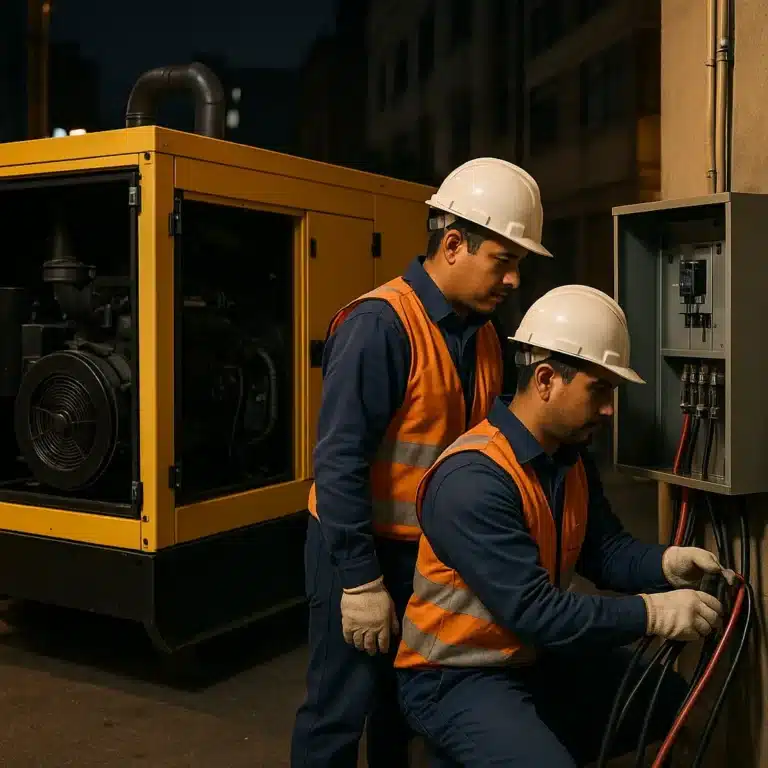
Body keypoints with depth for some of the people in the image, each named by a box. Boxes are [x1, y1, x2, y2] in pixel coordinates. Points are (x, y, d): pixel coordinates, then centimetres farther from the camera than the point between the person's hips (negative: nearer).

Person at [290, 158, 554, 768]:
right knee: (340, 710, 4)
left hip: (435, 553, 8)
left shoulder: (482, 333, 4)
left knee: (406, 703, 21)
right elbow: (339, 460, -23)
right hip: (363, 549, -7)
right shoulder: (380, 323, -21)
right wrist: (360, 580, -22)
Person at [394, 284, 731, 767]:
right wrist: (652, 614, -28)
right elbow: (532, 611, -31)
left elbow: (604, 549, 3)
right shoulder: (473, 480, -29)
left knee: (669, 699, 18)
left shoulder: (573, 458, 2)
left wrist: (666, 564, -17)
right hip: (457, 677, -9)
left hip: (537, 658, 9)